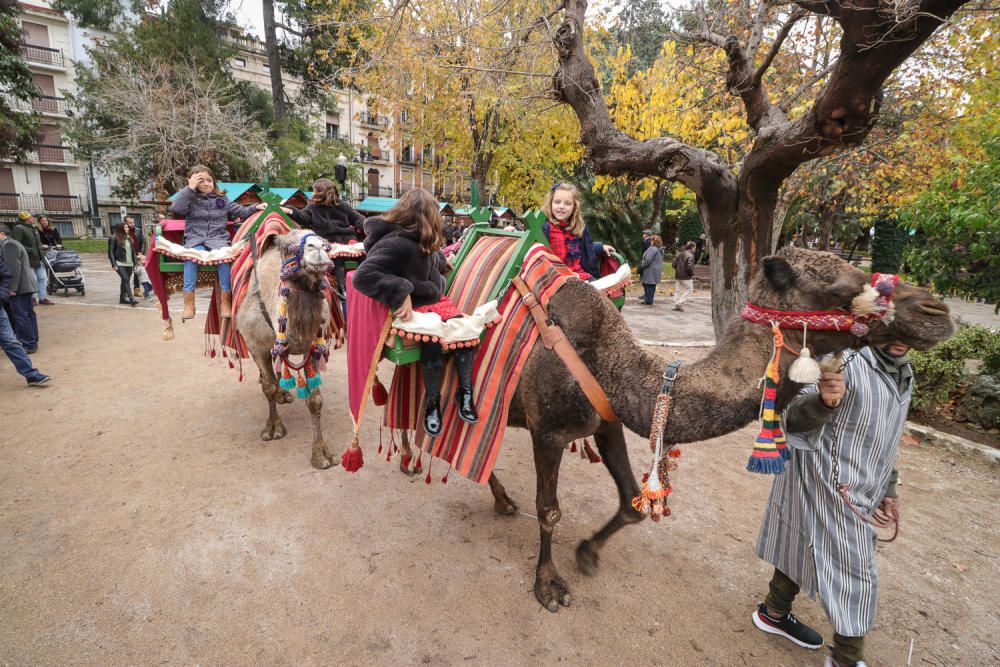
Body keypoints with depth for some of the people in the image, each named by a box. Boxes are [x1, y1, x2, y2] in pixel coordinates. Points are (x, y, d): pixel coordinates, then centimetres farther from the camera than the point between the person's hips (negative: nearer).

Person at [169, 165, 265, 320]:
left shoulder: (222, 200, 18)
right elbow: (175, 208, -6)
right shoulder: (191, 199, 12)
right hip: (195, 240, -1)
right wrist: (190, 188, -3)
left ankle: (225, 301, -30)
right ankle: (188, 302, -33)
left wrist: (256, 207, 2)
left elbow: (242, 212, 19)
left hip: (218, 239, 1)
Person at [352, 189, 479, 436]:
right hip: (411, 308, -8)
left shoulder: (420, 241, 5)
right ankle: (432, 402, -10)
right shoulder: (395, 244, -24)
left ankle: (464, 392, -3)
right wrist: (400, 293, -37)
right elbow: (363, 276, -34)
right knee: (433, 341, -31)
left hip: (434, 299, 8)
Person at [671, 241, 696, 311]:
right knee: (689, 289, 5)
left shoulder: (679, 254, 8)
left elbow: (674, 263, 11)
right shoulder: (690, 255, -15)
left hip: (678, 275, 8)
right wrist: (692, 273, -6)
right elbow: (689, 267, -21)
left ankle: (676, 305, 13)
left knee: (678, 290, 12)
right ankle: (679, 303, -3)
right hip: (686, 277, -8)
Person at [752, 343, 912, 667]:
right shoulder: (844, 363, -21)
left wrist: (888, 491, 17)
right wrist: (823, 402, -47)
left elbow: (885, 439, 18)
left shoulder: (905, 376, 8)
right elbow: (793, 420, -26)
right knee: (855, 577, 4)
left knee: (803, 552, 22)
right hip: (825, 489, -8)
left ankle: (774, 614, 42)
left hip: (854, 495, 8)